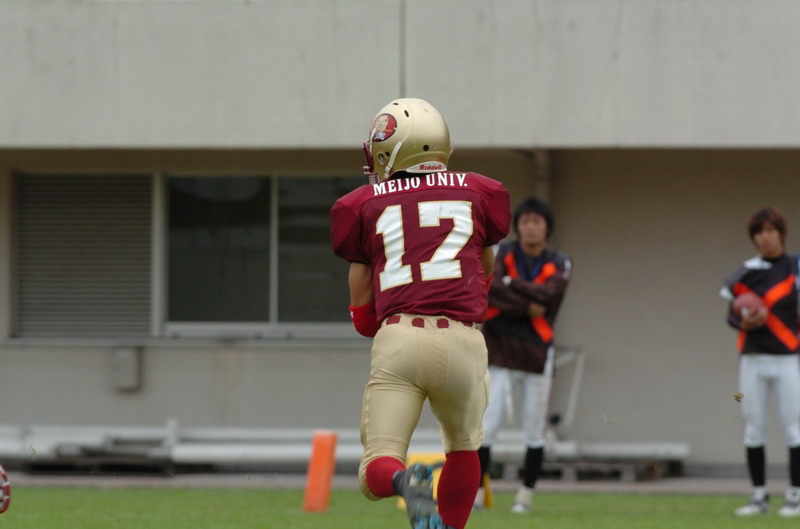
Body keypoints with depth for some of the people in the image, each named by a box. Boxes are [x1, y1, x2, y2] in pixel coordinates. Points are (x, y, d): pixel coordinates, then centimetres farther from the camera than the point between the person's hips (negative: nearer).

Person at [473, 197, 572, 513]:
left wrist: (509, 283, -12)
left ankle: (525, 497, 11)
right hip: (499, 351, -1)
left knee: (535, 433, 2)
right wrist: (526, 306, -19)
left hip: (537, 354, 1)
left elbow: (547, 294, -17)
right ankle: (475, 493, -5)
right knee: (486, 425, -10)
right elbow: (490, 289, -15)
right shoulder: (503, 254, 3)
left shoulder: (559, 264, 3)